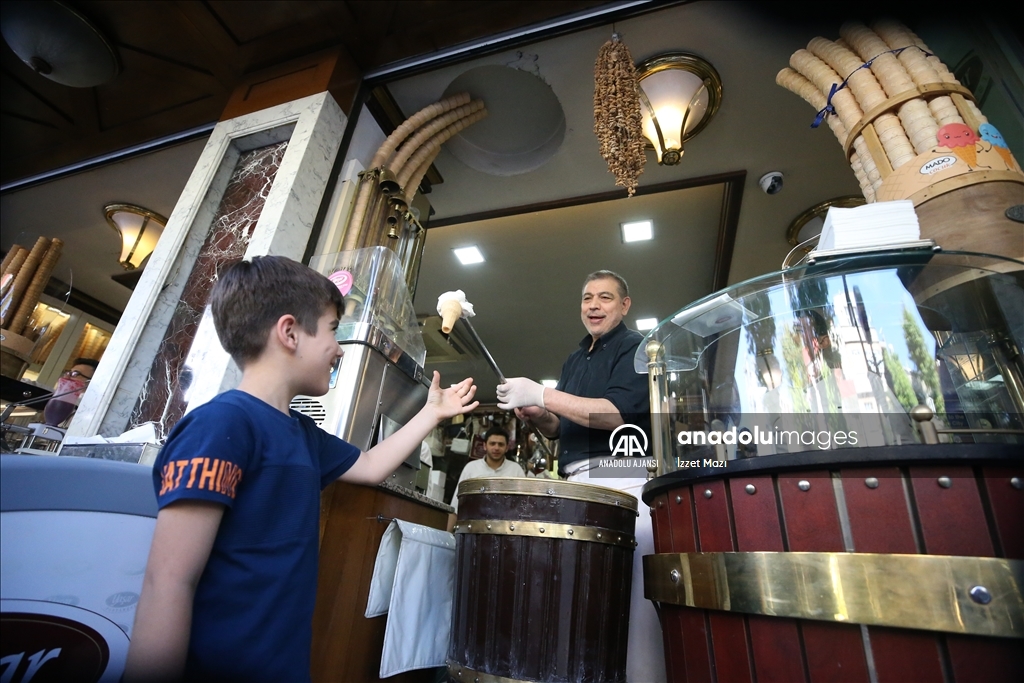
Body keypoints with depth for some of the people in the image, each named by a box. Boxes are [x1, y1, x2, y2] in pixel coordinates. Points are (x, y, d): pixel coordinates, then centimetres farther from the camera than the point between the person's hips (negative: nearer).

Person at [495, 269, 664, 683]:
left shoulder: (636, 348, 0)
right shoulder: (574, 360, 22)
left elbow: (619, 414, -16)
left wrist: (542, 395, -19)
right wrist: (534, 414, 2)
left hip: (621, 482, -6)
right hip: (574, 485, 7)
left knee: (629, 599, -8)